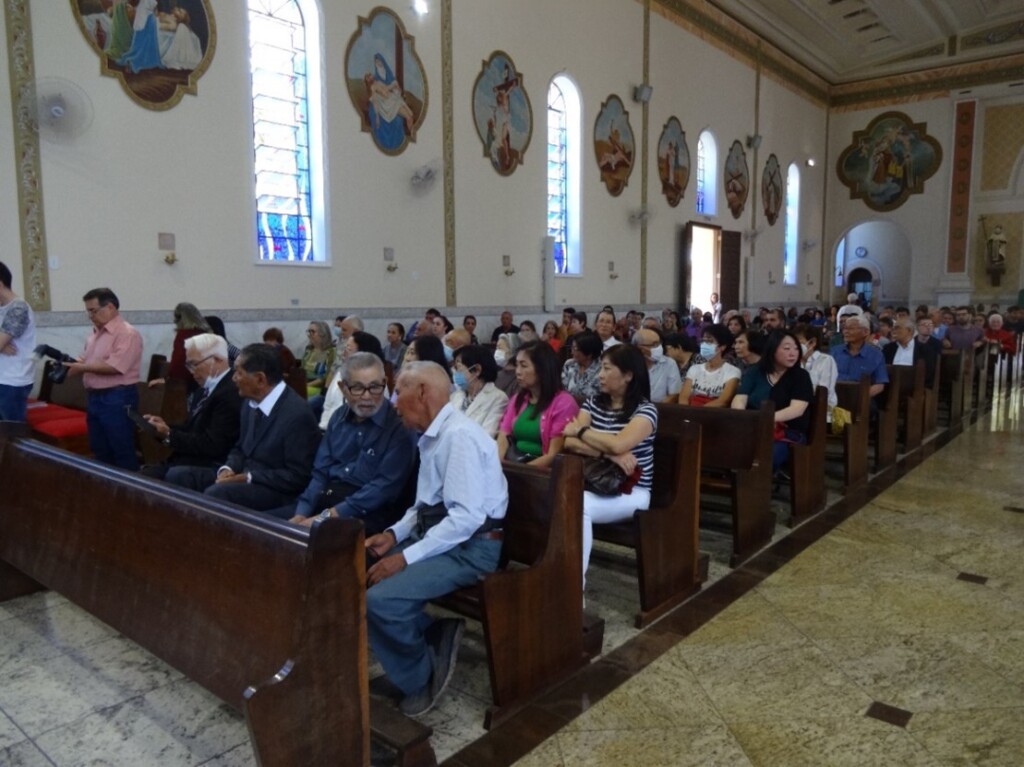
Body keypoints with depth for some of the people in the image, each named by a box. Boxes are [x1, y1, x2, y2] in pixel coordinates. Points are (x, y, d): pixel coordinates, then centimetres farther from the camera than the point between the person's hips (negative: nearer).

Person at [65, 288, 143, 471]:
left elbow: (115, 367, -22)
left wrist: (82, 367, -16)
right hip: (95, 397, 9)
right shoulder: (95, 334, 16)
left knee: (123, 452, -3)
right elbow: (87, 362, 22)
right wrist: (70, 363, 1)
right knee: (100, 451, 16)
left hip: (117, 398, -9)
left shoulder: (127, 333, -13)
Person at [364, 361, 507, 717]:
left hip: (468, 547, -10)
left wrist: (406, 557, -24)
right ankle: (433, 638, 7)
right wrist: (395, 533, 3)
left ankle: (421, 676, 3)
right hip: (435, 535, 10)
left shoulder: (459, 436, -20)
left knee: (381, 599, -24)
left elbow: (466, 517, -26)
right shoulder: (434, 435, 10)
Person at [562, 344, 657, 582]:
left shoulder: (645, 410, -7)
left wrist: (580, 431, -9)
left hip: (630, 491, -4)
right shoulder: (593, 403, 9)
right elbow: (569, 443, -4)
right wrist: (610, 454, -19)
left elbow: (618, 444, -25)